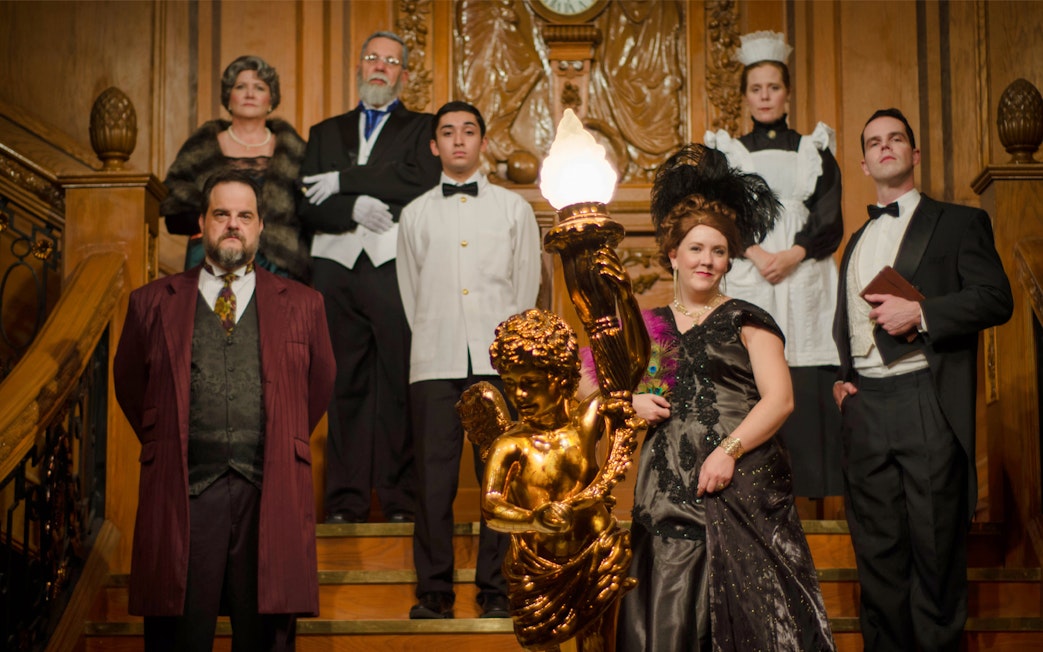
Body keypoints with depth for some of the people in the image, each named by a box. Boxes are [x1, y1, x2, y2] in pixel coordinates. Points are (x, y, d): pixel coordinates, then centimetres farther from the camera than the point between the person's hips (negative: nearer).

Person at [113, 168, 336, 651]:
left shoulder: (302, 304, 11)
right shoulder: (152, 303, 10)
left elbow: (320, 381, 20)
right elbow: (128, 384, 19)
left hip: (271, 498, 0)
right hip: (182, 496, 0)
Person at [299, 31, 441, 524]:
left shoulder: (422, 128, 15)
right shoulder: (326, 132, 22)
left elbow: (424, 183, -7)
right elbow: (309, 206, 10)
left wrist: (344, 180, -5)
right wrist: (355, 209, -10)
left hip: (396, 266, -2)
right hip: (337, 266, 2)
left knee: (399, 386, -5)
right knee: (345, 386, 0)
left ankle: (400, 499, 0)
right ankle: (347, 500, 4)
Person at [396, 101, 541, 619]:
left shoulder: (514, 209, 11)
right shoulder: (415, 214, 12)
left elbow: (526, 288, 10)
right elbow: (409, 292, 14)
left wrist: (504, 340, 5)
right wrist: (433, 342, 8)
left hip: (497, 358, 0)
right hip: (435, 362, 1)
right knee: (434, 476, -3)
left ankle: (494, 589, 6)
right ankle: (434, 590, 4)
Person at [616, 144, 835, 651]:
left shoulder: (745, 320, 4)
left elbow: (780, 399, -6)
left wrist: (729, 450, -17)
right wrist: (633, 403, 0)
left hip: (741, 489, -3)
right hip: (670, 491, 3)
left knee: (747, 607, -6)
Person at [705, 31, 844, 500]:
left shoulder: (814, 150, 14)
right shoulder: (727, 152, 13)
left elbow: (830, 224, 5)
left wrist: (791, 255, -11)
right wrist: (755, 252, -13)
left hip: (805, 282, 0)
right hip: (746, 284, 0)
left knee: (807, 390, -7)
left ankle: (807, 481, -4)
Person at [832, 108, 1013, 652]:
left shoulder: (957, 223, 6)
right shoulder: (857, 241, 23)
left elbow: (997, 298, -6)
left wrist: (919, 313, -16)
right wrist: (837, 378, 11)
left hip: (928, 405, -5)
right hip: (863, 408, 5)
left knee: (935, 547, -4)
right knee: (876, 550, 7)